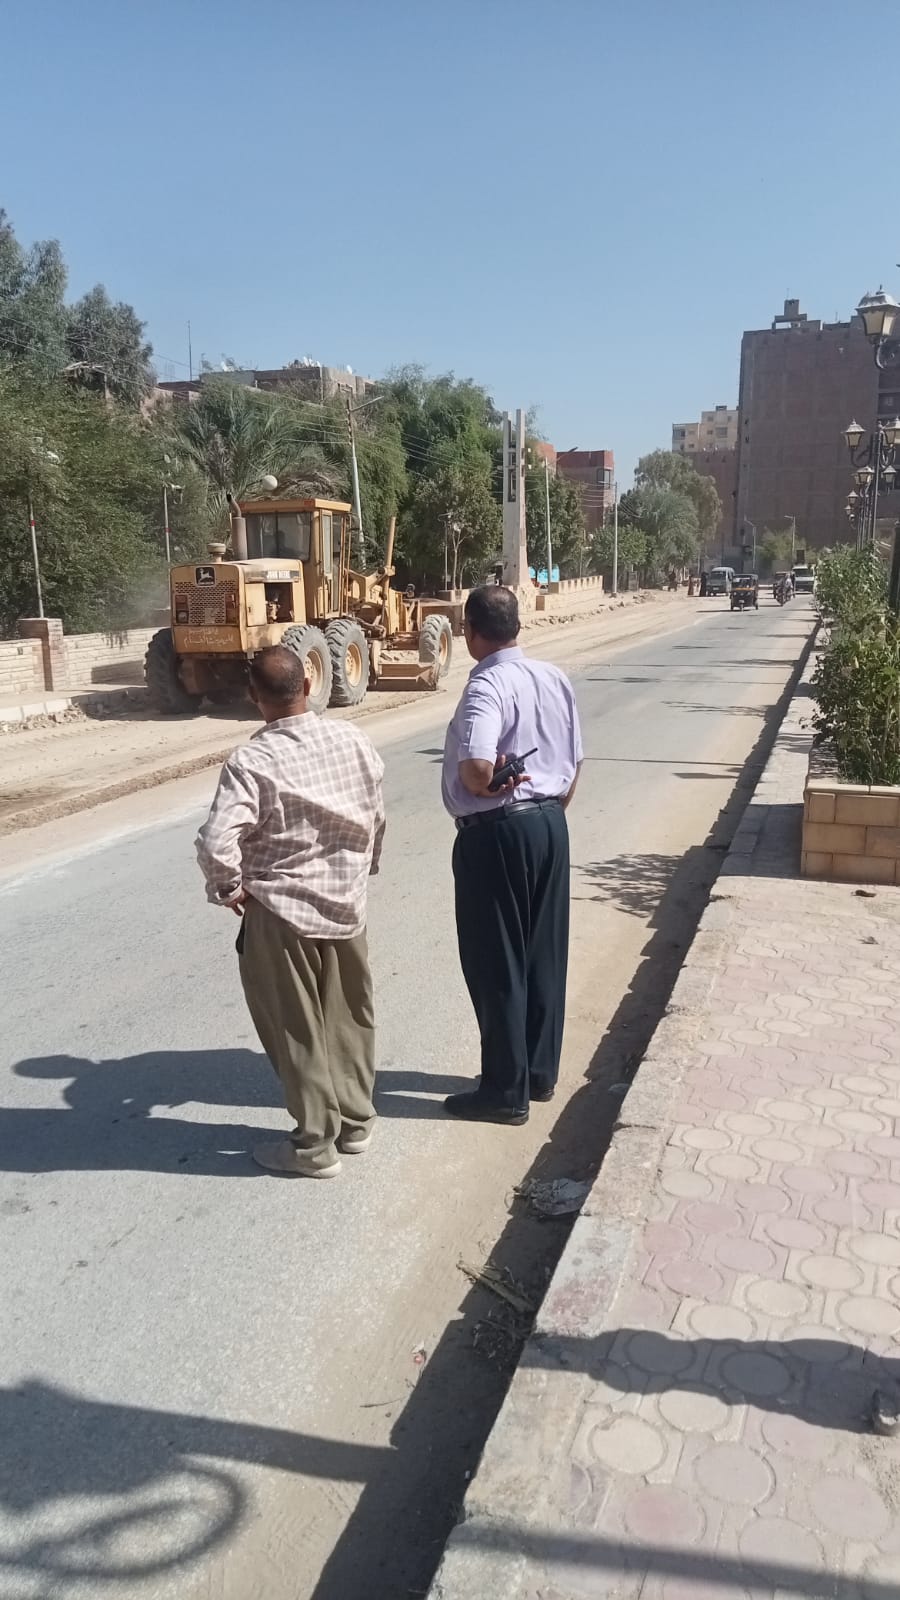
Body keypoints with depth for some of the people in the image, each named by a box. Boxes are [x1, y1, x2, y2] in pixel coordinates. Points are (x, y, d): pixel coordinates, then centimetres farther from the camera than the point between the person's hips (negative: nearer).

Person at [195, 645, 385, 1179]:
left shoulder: (252, 762, -19)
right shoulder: (354, 740, -4)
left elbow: (217, 843, -29)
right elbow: (377, 817, 7)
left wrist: (229, 889, -10)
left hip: (281, 913, -5)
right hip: (348, 903, 5)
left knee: (298, 1029, 9)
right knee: (351, 1016, 19)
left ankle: (316, 1146, 21)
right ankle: (356, 1121, 34)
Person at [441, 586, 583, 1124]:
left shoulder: (488, 686, -19)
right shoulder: (555, 678, 6)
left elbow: (477, 768, -32)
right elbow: (575, 763, 12)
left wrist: (485, 792, -11)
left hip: (496, 835, -8)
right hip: (551, 825, 8)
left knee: (496, 964, 4)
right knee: (544, 955, 16)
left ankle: (507, 1091, 15)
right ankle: (541, 1073, 30)